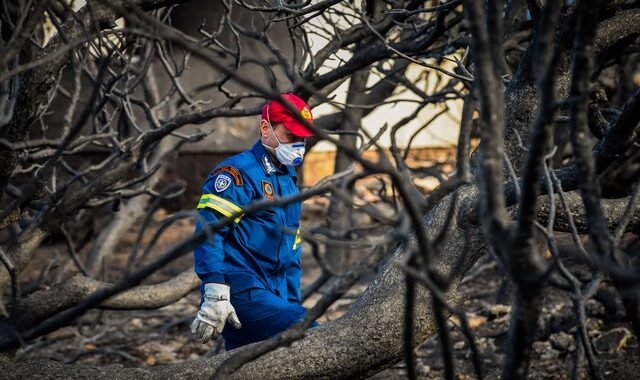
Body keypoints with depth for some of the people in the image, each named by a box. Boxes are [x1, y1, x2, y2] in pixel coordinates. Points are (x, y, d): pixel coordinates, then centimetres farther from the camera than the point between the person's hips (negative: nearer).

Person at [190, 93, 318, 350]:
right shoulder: (239, 172, -5)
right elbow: (208, 231, -16)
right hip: (241, 294, -9)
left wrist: (292, 305, 23)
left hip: (271, 298, 9)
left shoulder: (290, 184, 24)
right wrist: (216, 295, -24)